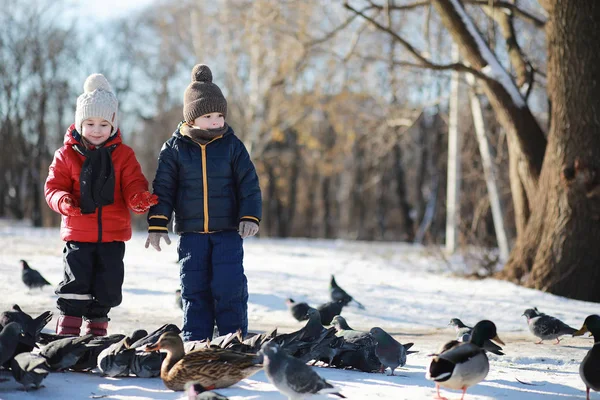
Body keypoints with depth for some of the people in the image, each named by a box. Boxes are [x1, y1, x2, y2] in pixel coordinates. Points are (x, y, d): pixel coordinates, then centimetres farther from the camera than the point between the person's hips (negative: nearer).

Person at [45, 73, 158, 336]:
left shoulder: (123, 155, 2)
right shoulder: (67, 155, -1)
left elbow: (134, 186, -2)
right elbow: (54, 186, -2)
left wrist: (139, 199, -26)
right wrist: (64, 201, -24)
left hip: (113, 234, 2)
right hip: (78, 233, -2)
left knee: (108, 284, 8)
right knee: (76, 282, -3)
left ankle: (97, 323, 24)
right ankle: (68, 326, 7)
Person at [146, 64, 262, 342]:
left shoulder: (232, 146, 1)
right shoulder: (175, 148, 0)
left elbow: (249, 185, 3)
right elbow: (163, 189, 3)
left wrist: (249, 217, -9)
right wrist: (157, 225, -3)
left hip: (228, 231, -1)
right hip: (191, 232, 1)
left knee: (229, 285, -9)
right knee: (194, 288, 4)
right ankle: (194, 342, 12)